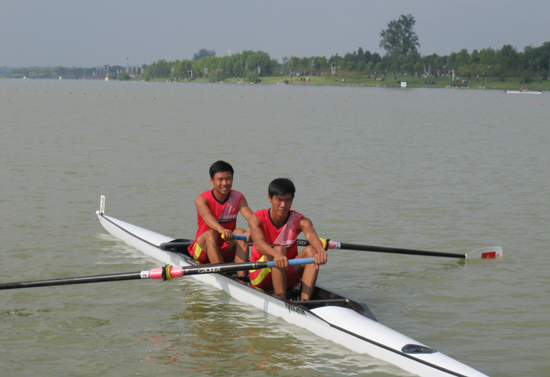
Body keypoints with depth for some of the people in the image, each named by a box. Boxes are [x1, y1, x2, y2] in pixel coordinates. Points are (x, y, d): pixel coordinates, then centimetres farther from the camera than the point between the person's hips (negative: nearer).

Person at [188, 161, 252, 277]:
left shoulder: (238, 198, 0)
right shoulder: (202, 199, -11)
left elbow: (251, 217, -19)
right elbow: (206, 216, -35)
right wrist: (221, 229, -57)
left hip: (227, 252, 3)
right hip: (204, 250, -3)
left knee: (241, 232, -25)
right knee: (210, 234, -33)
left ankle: (241, 276, -36)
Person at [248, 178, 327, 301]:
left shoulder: (300, 221, -7)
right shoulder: (257, 219, -12)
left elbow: (312, 236, -30)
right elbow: (259, 243, -33)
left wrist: (321, 250, -54)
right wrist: (276, 254, -55)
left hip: (287, 275, 3)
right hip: (260, 276, -3)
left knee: (312, 250, -23)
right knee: (279, 249, -31)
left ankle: (305, 302, -36)